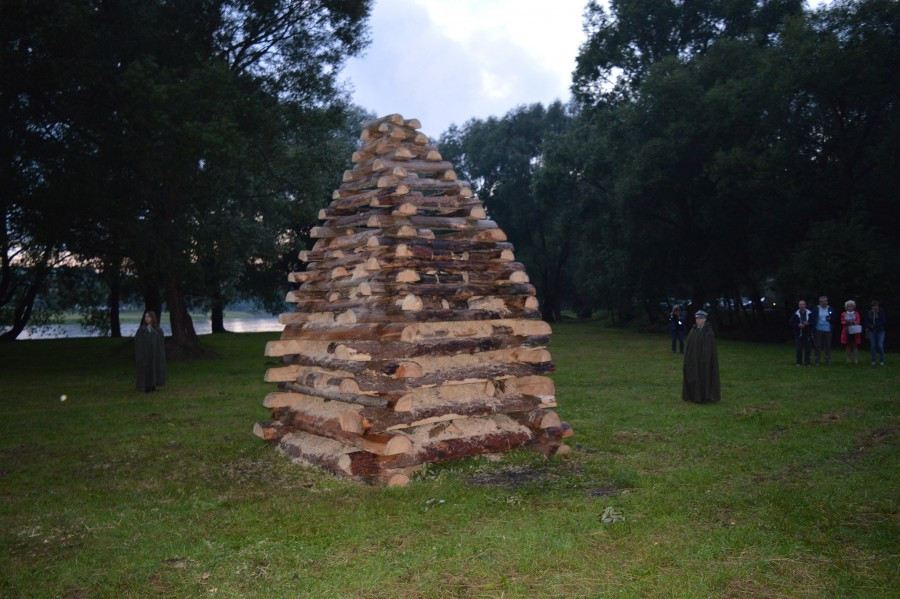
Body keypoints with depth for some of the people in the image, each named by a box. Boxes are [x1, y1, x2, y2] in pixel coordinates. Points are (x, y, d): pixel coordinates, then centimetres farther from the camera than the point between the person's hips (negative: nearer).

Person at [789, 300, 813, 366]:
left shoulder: (810, 314, 5)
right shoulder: (795, 314, 4)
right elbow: (791, 324, 2)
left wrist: (808, 324, -15)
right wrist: (798, 325, -14)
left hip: (807, 334, 0)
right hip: (798, 334, 0)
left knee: (807, 349, 2)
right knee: (799, 349, 2)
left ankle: (807, 362, 10)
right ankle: (799, 362, 10)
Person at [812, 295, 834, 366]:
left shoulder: (830, 310, 6)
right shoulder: (816, 310, 3)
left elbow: (834, 320, 7)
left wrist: (830, 319, -17)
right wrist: (813, 331, -5)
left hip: (827, 331, 1)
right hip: (818, 330, -1)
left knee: (828, 346, 4)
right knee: (818, 347, 2)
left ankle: (828, 361, 11)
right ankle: (817, 362, 9)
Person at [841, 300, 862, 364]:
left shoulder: (856, 314, 9)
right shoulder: (844, 314, 10)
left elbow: (858, 322, -2)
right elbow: (842, 322, 2)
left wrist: (853, 322, -22)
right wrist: (846, 323, -18)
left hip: (854, 332, -1)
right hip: (847, 332, 1)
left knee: (855, 346, -1)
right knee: (848, 346, 2)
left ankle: (856, 360, 0)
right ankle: (848, 359, 6)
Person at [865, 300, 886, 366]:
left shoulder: (882, 312, -2)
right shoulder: (869, 313, 5)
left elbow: (883, 322, -7)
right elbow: (867, 322, 6)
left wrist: (874, 325, -13)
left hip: (880, 331, -2)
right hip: (872, 332, 2)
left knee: (880, 346, -9)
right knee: (872, 346, 3)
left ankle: (882, 360, 4)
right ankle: (873, 360, 11)